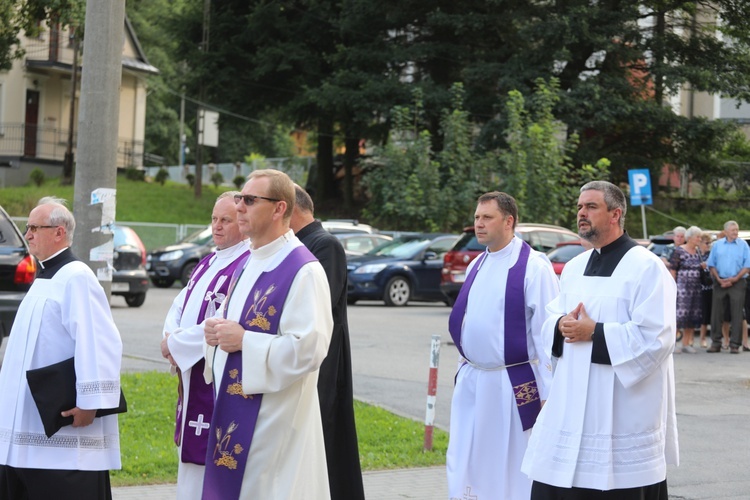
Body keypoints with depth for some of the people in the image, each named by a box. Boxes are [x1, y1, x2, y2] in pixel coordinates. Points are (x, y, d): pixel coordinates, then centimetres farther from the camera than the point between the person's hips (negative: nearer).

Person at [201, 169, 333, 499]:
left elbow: (309, 348, -23)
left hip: (275, 419, -9)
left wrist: (243, 341, -18)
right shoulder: (248, 264, 13)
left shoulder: (303, 270, -15)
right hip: (233, 412, 9)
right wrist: (217, 330, 1)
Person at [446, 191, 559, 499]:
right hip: (471, 382, 7)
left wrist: (547, 391, -14)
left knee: (512, 470, 3)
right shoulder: (477, 266, 11)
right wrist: (465, 370, 16)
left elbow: (546, 332, -13)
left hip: (513, 386, -7)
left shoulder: (533, 267, -11)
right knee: (465, 466, 7)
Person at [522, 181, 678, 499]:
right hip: (569, 410, 7)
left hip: (622, 414, -7)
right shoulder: (574, 268, 15)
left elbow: (655, 338, -17)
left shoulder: (646, 267, -9)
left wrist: (595, 332, -17)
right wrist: (561, 327, -5)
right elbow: (549, 321, 19)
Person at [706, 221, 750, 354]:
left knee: (736, 314, -3)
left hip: (737, 283, -2)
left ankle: (734, 344, 1)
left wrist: (735, 279, -11)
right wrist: (719, 279, -5)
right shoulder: (717, 245, 8)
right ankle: (716, 343, 10)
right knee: (716, 312, 2)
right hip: (720, 282, 2)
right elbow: (711, 264, 8)